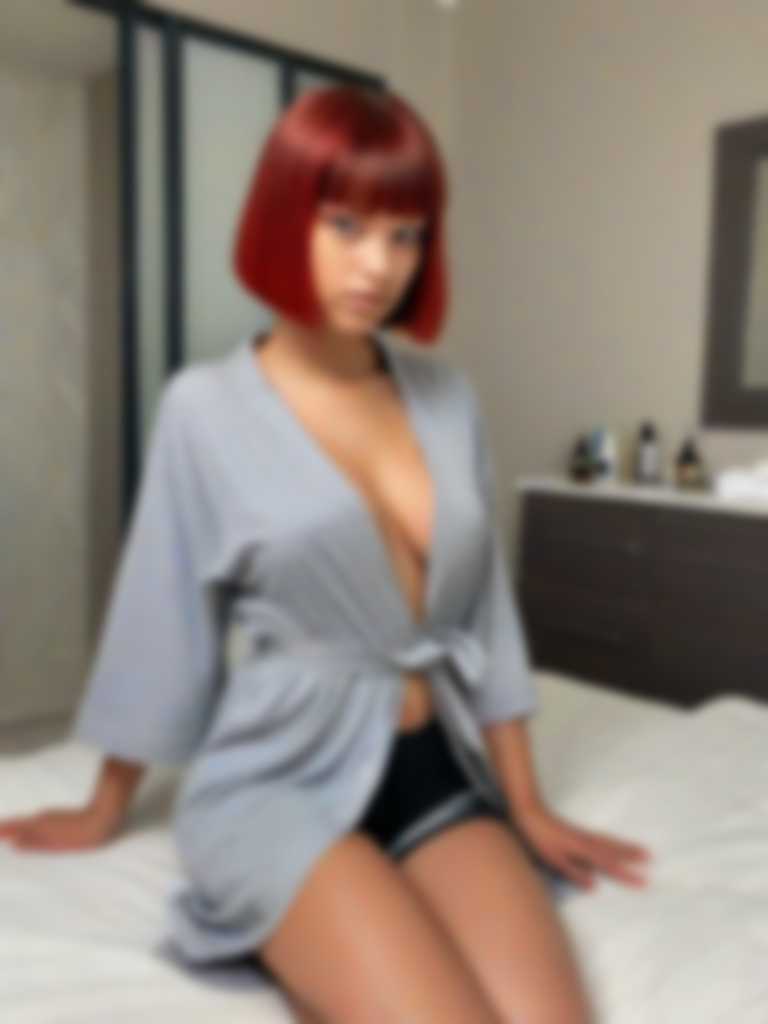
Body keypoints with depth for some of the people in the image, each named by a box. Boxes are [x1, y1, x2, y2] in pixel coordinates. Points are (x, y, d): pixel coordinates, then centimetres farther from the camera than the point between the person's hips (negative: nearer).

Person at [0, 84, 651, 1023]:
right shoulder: (207, 407, -7)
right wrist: (106, 812, 12)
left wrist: (530, 810, 12)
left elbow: (487, 613, 9)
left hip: (439, 771, 4)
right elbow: (162, 625, 2)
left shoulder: (449, 398, 5)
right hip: (284, 780, -3)